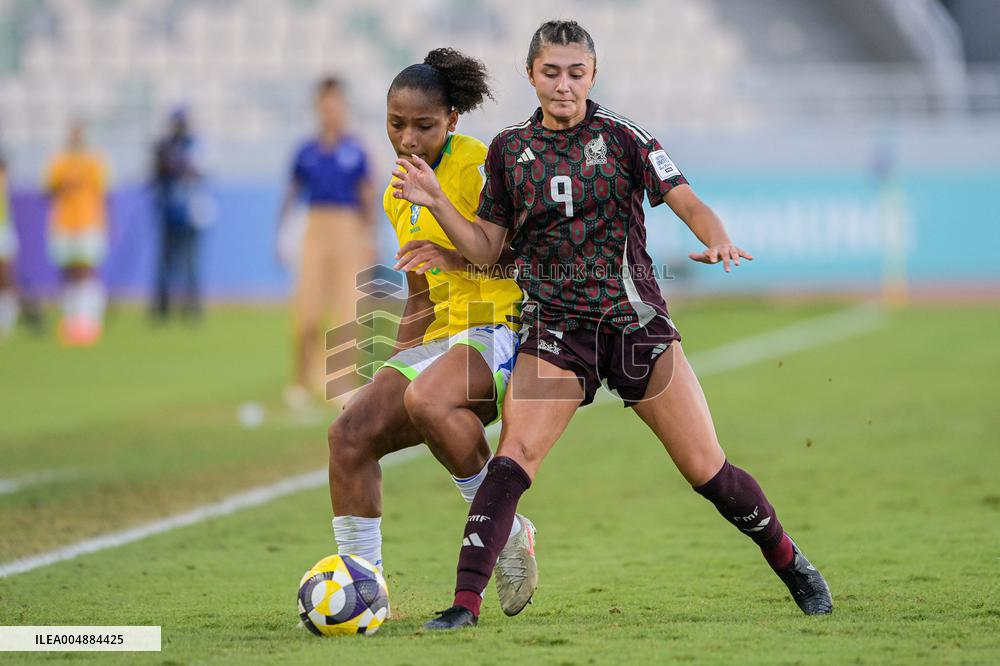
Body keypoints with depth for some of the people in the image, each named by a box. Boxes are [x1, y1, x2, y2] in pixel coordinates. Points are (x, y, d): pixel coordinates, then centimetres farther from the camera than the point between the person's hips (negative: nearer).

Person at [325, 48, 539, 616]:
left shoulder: (477, 166, -9)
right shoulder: (398, 196, 16)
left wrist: (460, 257, -24)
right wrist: (398, 363, 18)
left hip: (503, 329, -8)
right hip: (440, 337, 8)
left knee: (427, 400, -37)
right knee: (350, 434, -11)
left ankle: (507, 531, -18)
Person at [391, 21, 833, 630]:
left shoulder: (622, 136, -1)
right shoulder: (509, 150, 6)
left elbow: (686, 201, -8)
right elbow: (487, 249, 9)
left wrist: (718, 238, -29)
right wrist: (438, 205, -7)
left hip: (636, 321, -1)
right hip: (556, 327, 1)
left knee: (707, 469, 0)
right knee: (514, 457, -19)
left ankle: (790, 563, 24)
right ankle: (465, 603, -20)